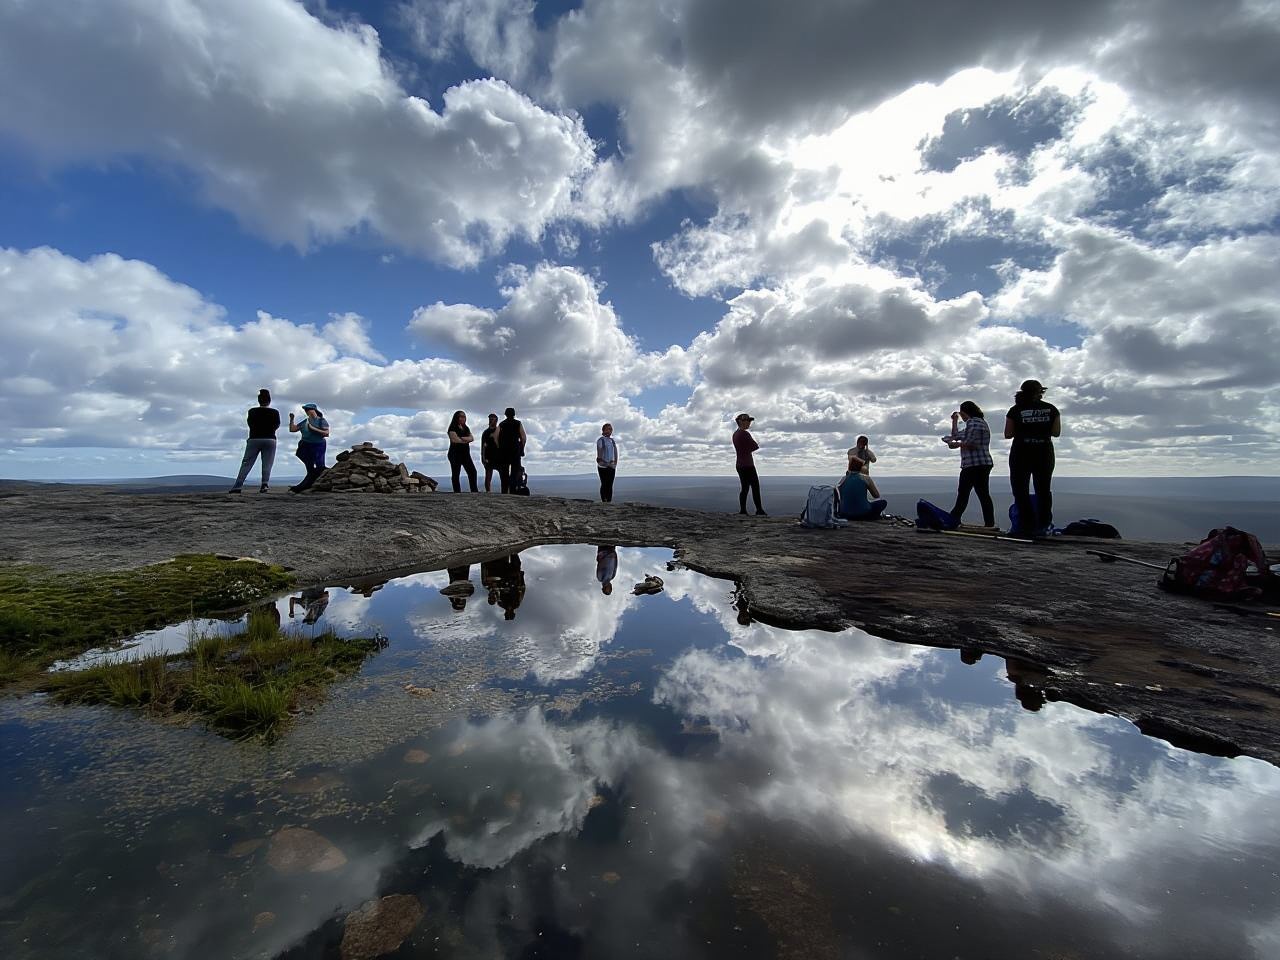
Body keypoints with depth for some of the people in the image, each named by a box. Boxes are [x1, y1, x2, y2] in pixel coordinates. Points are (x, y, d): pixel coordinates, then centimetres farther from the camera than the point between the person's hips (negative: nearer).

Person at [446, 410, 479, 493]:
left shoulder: (466, 428, 17)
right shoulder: (453, 428, -4)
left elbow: (472, 438, 4)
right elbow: (454, 439, -16)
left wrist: (463, 438, -15)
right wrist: (466, 440, -5)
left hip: (466, 453, 6)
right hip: (455, 454, -6)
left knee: (472, 471, -3)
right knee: (455, 474, -2)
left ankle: (474, 490, 0)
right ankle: (457, 492, 0)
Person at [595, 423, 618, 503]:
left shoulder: (613, 441, 15)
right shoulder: (600, 439, -3)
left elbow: (615, 453, 15)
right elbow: (599, 453, -9)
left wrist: (615, 463, 3)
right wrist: (606, 463, -12)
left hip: (611, 466, 5)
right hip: (603, 466, -5)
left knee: (610, 485, 4)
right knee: (604, 484, -6)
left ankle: (609, 501, 6)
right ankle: (603, 501, -4)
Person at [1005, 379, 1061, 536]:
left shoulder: (1015, 410, -5)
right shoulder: (1051, 409, 1)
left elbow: (1008, 434, -5)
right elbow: (1056, 432, 3)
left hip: (1021, 454, -3)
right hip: (1044, 453, 3)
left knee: (1021, 490, 3)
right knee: (1043, 489, 14)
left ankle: (1027, 526, -3)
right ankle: (1044, 526, 15)